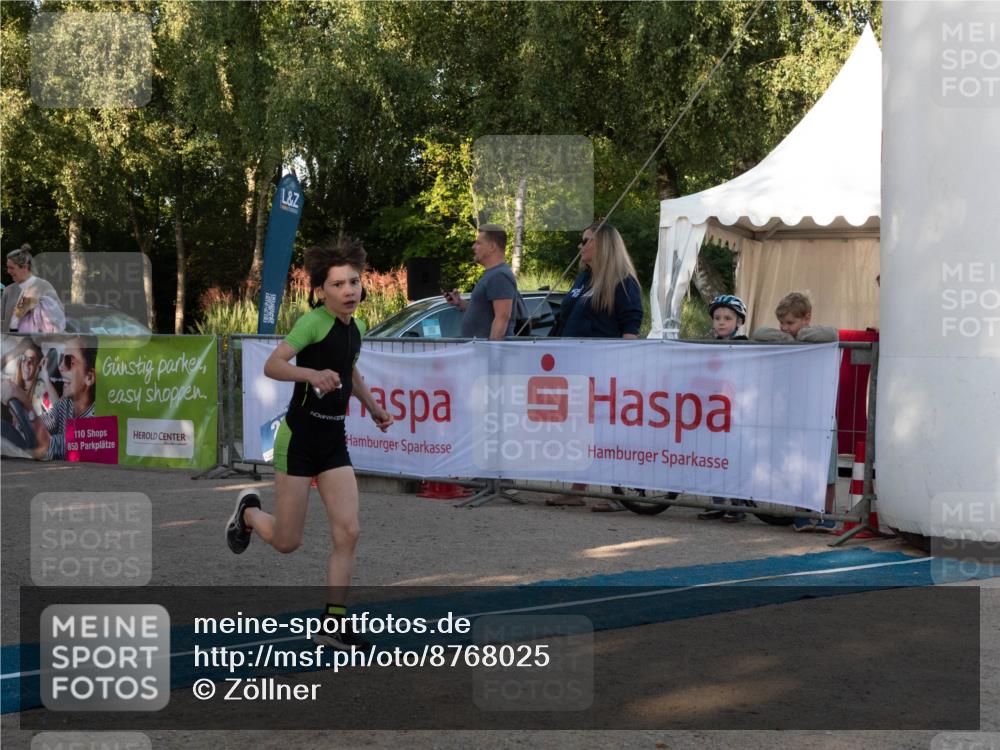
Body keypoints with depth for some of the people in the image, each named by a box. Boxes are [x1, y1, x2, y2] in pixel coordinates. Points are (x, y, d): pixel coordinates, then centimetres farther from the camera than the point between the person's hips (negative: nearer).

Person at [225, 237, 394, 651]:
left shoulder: (354, 329, 8)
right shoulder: (314, 322, -15)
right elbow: (272, 365, -26)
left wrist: (373, 406, 25)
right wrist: (312, 374, -40)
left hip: (333, 442, 6)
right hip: (299, 438, -6)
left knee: (347, 532, -6)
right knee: (287, 541, 2)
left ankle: (333, 623, 3)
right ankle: (249, 511, 35)